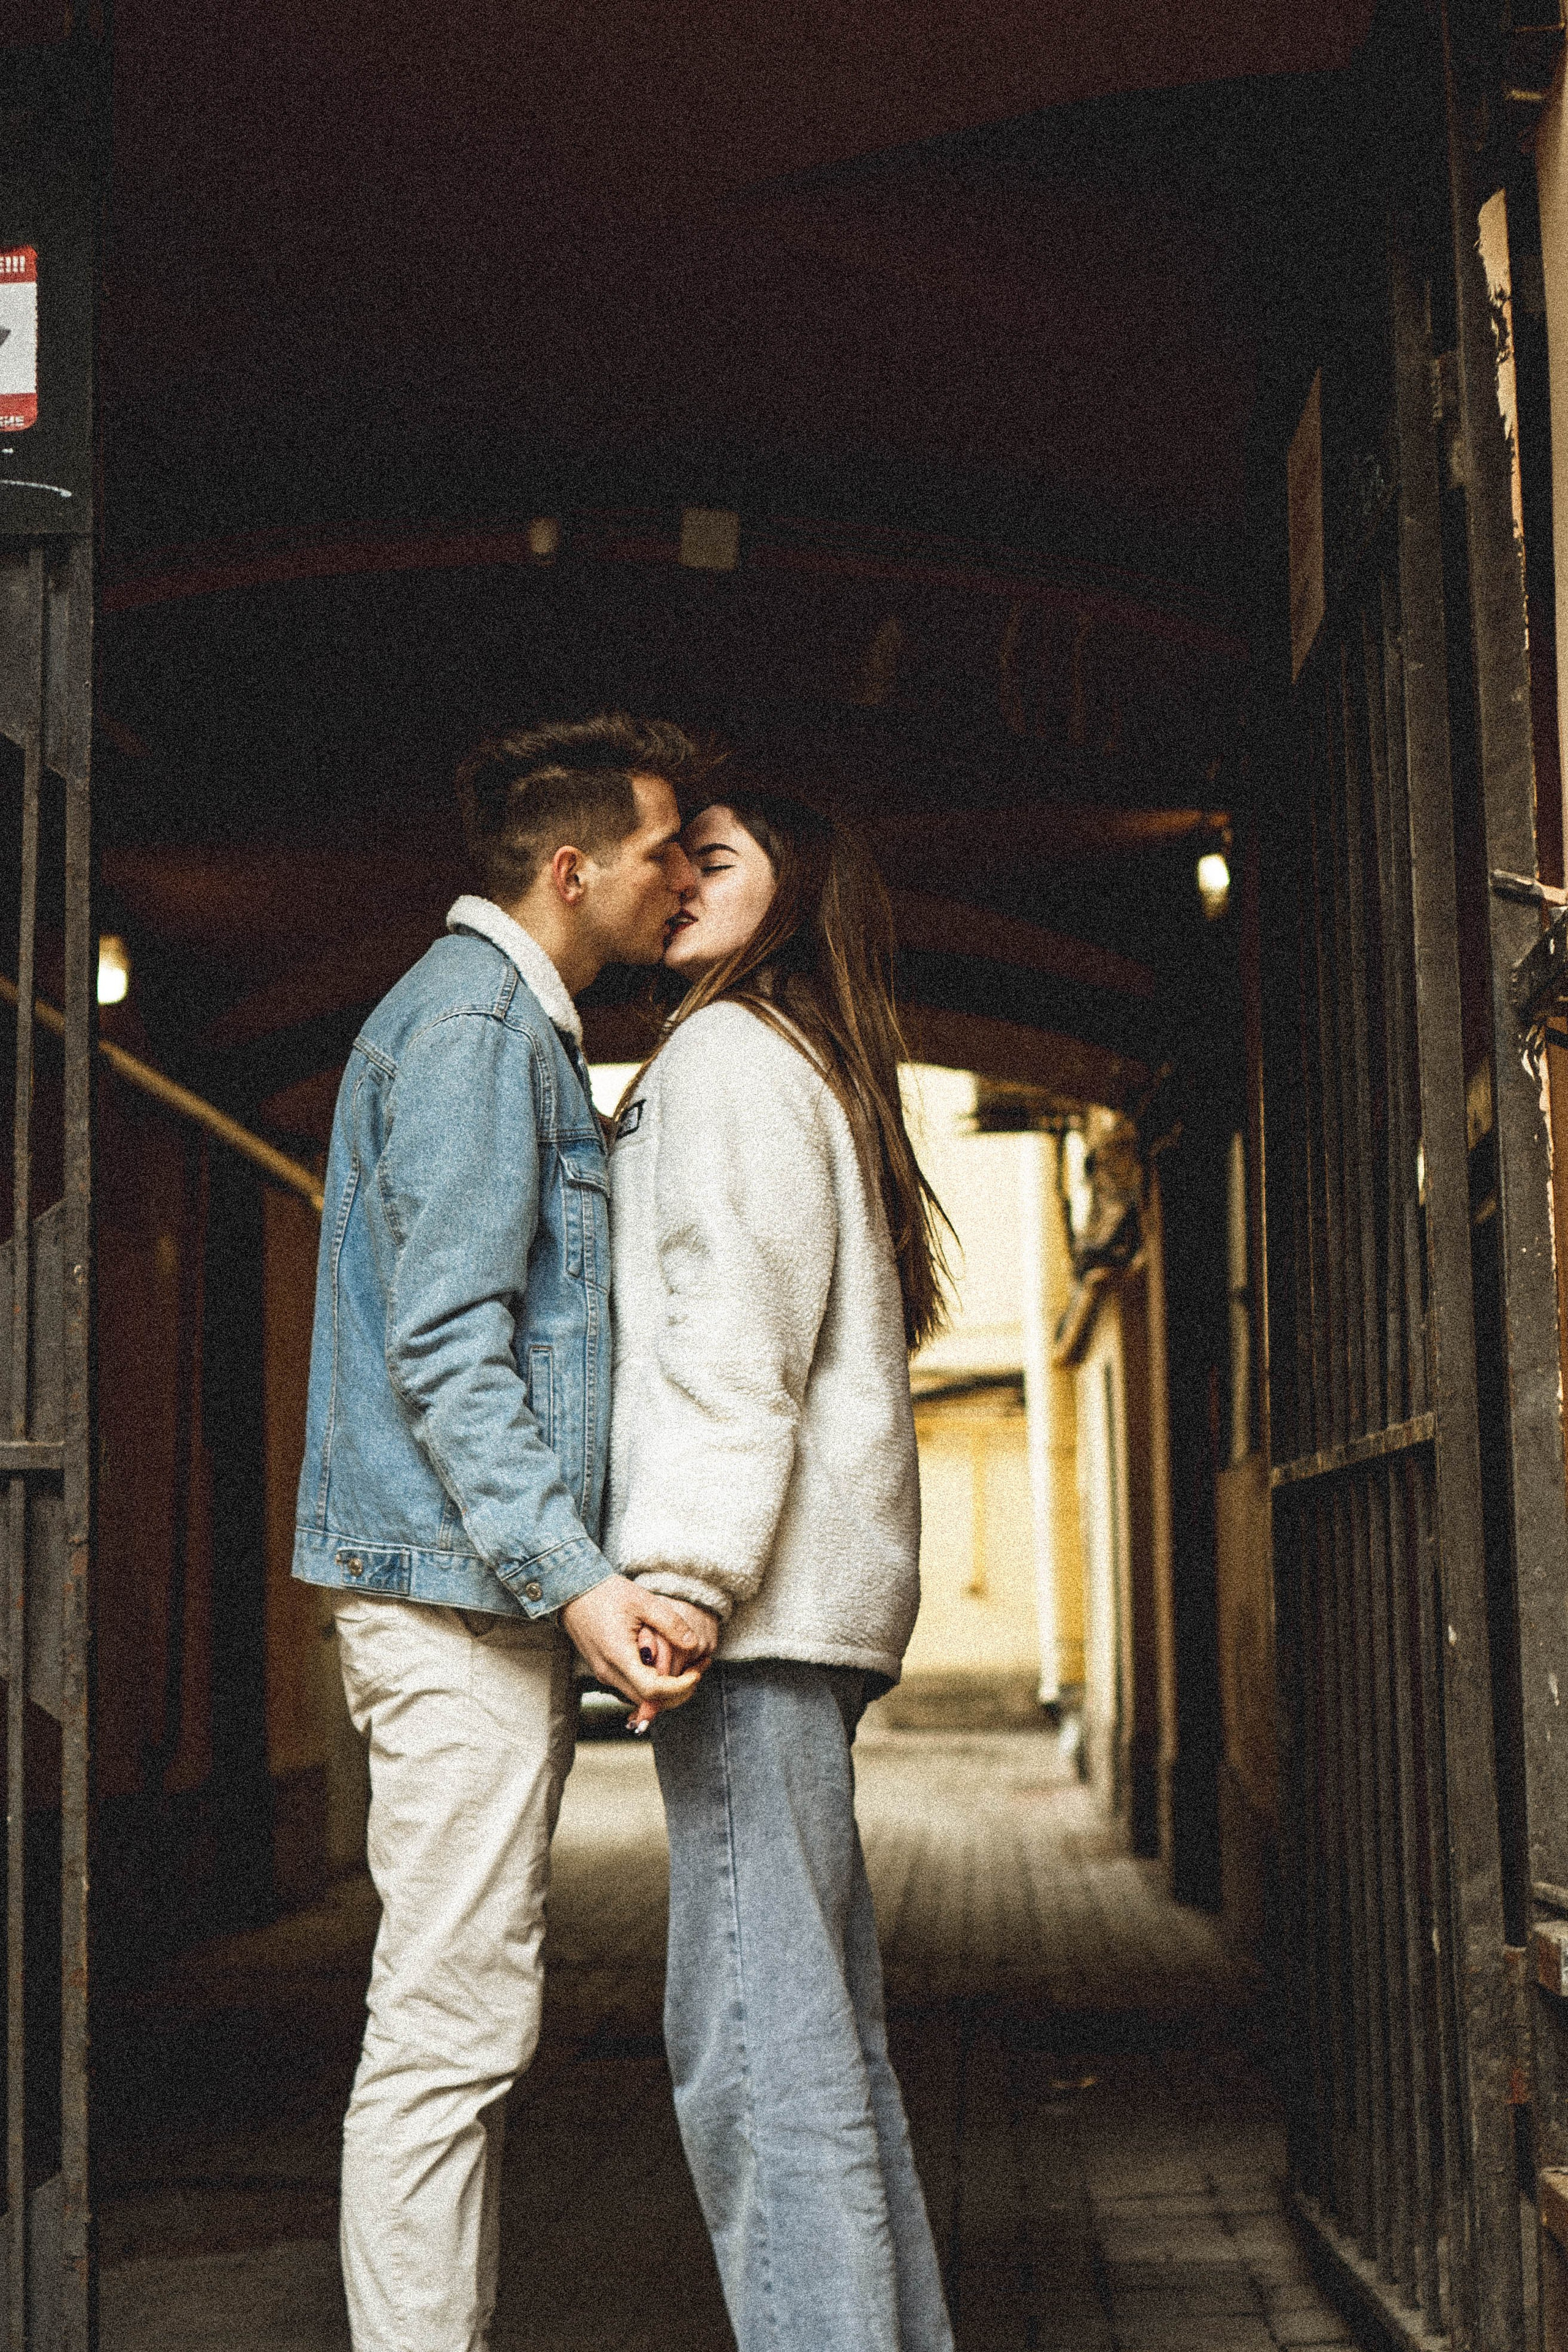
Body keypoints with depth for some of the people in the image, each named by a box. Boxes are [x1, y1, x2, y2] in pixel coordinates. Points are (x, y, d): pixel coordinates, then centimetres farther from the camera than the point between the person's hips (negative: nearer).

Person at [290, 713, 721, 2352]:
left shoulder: (511, 1023, 22)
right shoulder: (470, 1022, -11)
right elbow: (447, 1343, -20)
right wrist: (574, 1575, -28)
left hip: (480, 1594, 11)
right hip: (459, 1588, -11)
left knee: (457, 2018, 13)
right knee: (450, 2025, -8)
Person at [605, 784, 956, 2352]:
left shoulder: (729, 1052, -2)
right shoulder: (816, 1073, 26)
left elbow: (736, 1327, -15)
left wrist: (678, 1574, -22)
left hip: (759, 1595, -10)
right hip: (805, 1608, 10)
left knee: (752, 2029, -12)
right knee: (818, 2019, 12)